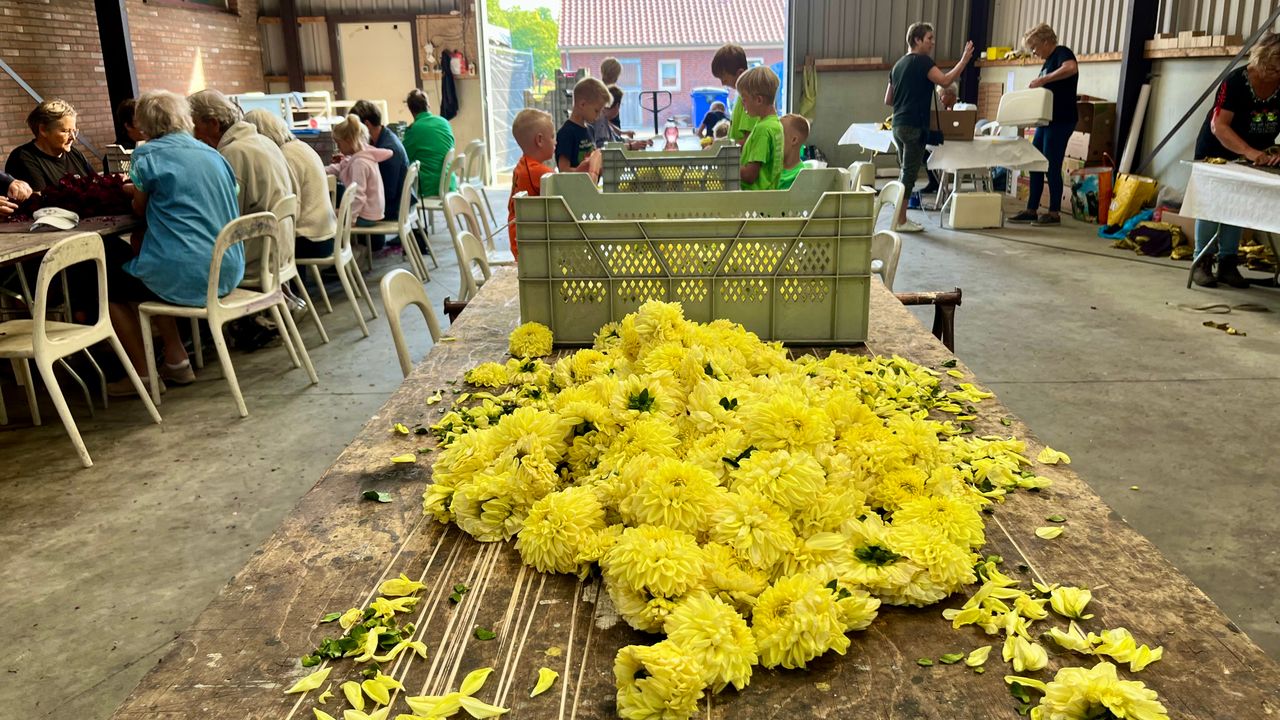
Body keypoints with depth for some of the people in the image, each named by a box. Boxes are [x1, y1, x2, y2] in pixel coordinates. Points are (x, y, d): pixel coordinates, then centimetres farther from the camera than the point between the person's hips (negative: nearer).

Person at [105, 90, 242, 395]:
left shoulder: (148, 155, -5)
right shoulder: (214, 154, 12)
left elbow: (140, 209, 8)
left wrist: (136, 192, 28)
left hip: (185, 278, -7)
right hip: (227, 273, 7)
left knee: (108, 283, 20)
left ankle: (143, 373, 18)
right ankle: (176, 361, 27)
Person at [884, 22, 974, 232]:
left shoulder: (898, 64, 17)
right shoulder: (922, 61, -8)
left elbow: (888, 100, 20)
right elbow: (945, 80, -22)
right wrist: (964, 59, -17)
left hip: (898, 125, 9)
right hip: (914, 126, -8)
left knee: (905, 173, 13)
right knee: (909, 174, -5)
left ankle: (900, 218, 14)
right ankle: (900, 221, -4)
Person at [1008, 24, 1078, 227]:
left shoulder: (1062, 52, -8)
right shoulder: (1048, 62, 19)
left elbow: (1071, 68, -30)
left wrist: (1043, 79, -27)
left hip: (1061, 121, -9)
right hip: (1047, 121, 9)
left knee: (1052, 167, -5)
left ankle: (1054, 213, 3)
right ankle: (1031, 210, 15)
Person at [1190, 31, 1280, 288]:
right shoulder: (1236, 81, -24)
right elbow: (1218, 126, -30)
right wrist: (1249, 151, -41)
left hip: (1250, 158, 4)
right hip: (1216, 152, -4)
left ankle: (1228, 264, 10)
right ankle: (1202, 263, 4)